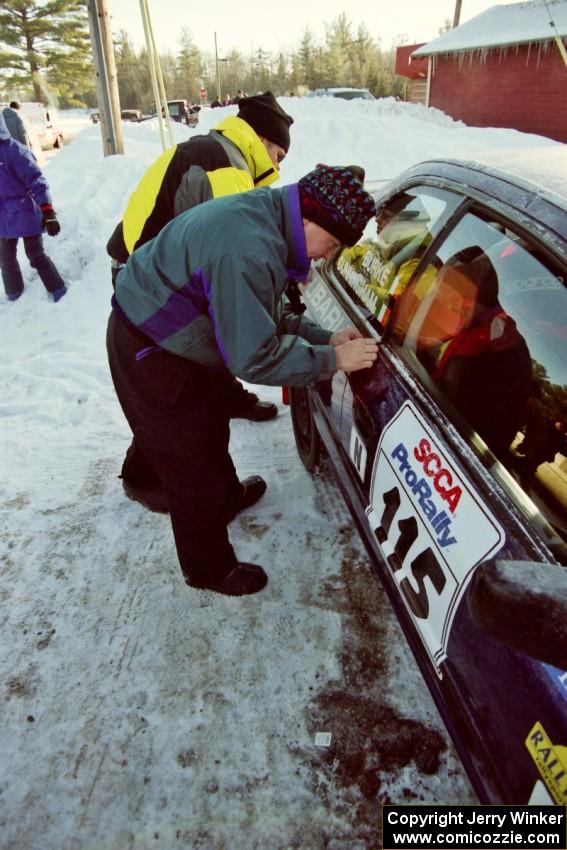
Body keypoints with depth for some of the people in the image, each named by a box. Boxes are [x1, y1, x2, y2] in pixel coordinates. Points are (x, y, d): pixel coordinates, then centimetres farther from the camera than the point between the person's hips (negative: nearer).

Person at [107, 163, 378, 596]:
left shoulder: (267, 218, -1)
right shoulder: (248, 251, -34)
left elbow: (266, 316, 7)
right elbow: (255, 358, -30)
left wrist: (324, 336, -4)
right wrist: (332, 359, -21)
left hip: (173, 337, 10)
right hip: (150, 355, -10)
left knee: (213, 425, 28)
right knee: (193, 466, 3)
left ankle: (226, 495, 56)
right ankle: (210, 569, 25)